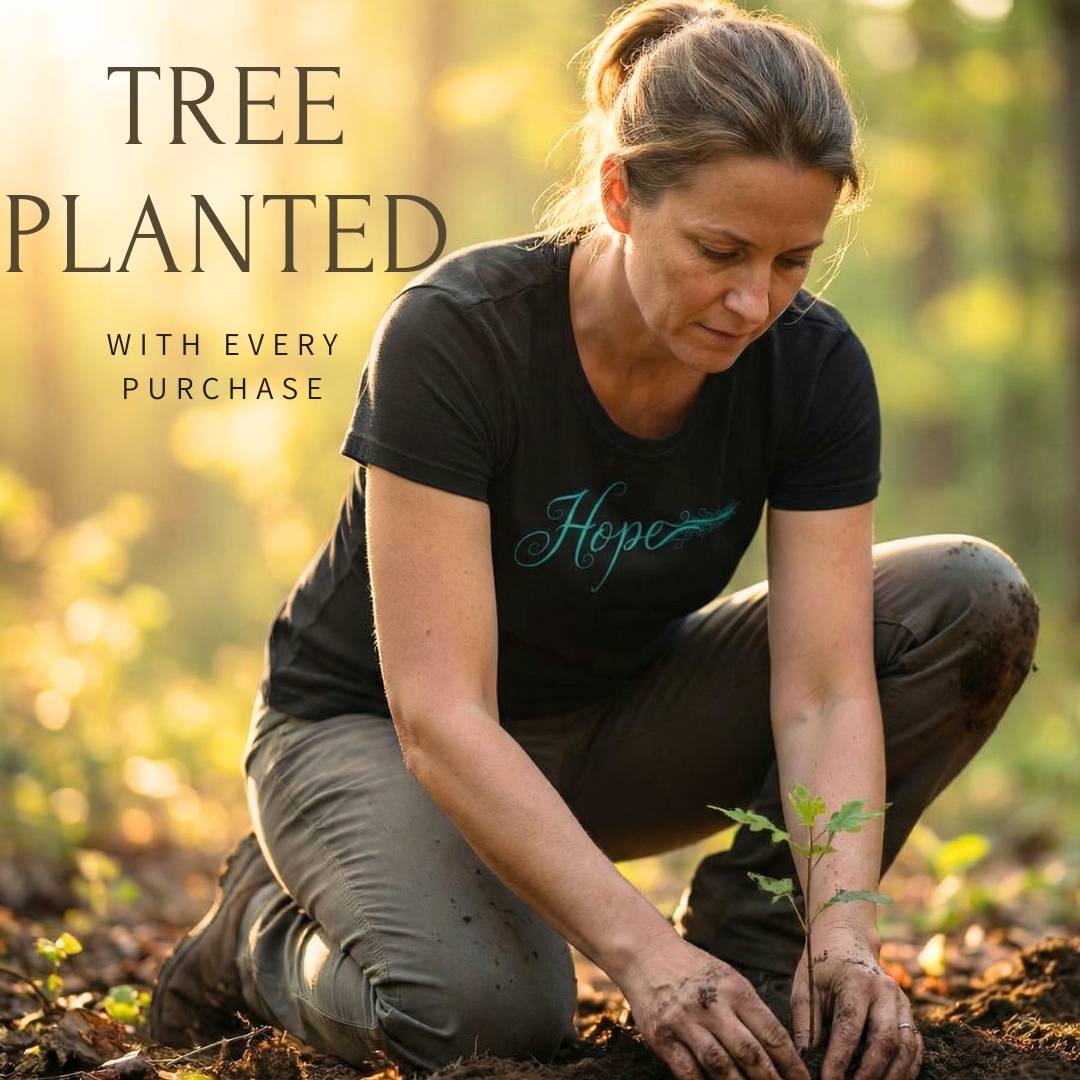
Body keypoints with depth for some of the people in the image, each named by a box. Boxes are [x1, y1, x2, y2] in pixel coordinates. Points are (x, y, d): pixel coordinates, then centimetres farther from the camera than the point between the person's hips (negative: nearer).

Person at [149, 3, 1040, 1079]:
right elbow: (440, 719, -35)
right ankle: (270, 929, -2)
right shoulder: (454, 334, -31)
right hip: (369, 728, -4)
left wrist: (846, 925, -40)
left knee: (974, 600, -16)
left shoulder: (811, 365, -17)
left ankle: (754, 956, -6)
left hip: (610, 726, 4)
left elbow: (823, 690, -21)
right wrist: (641, 951, -45)